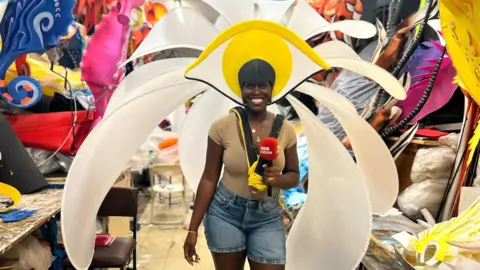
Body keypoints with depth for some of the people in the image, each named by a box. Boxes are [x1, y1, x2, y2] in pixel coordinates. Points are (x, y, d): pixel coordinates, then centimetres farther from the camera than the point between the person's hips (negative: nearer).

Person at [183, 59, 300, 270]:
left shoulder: (285, 130, -6)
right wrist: (193, 229, -6)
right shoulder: (222, 127, -12)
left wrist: (279, 179, -20)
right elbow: (209, 179, -7)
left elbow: (294, 176, 4)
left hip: (268, 217, 2)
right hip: (225, 213, -1)